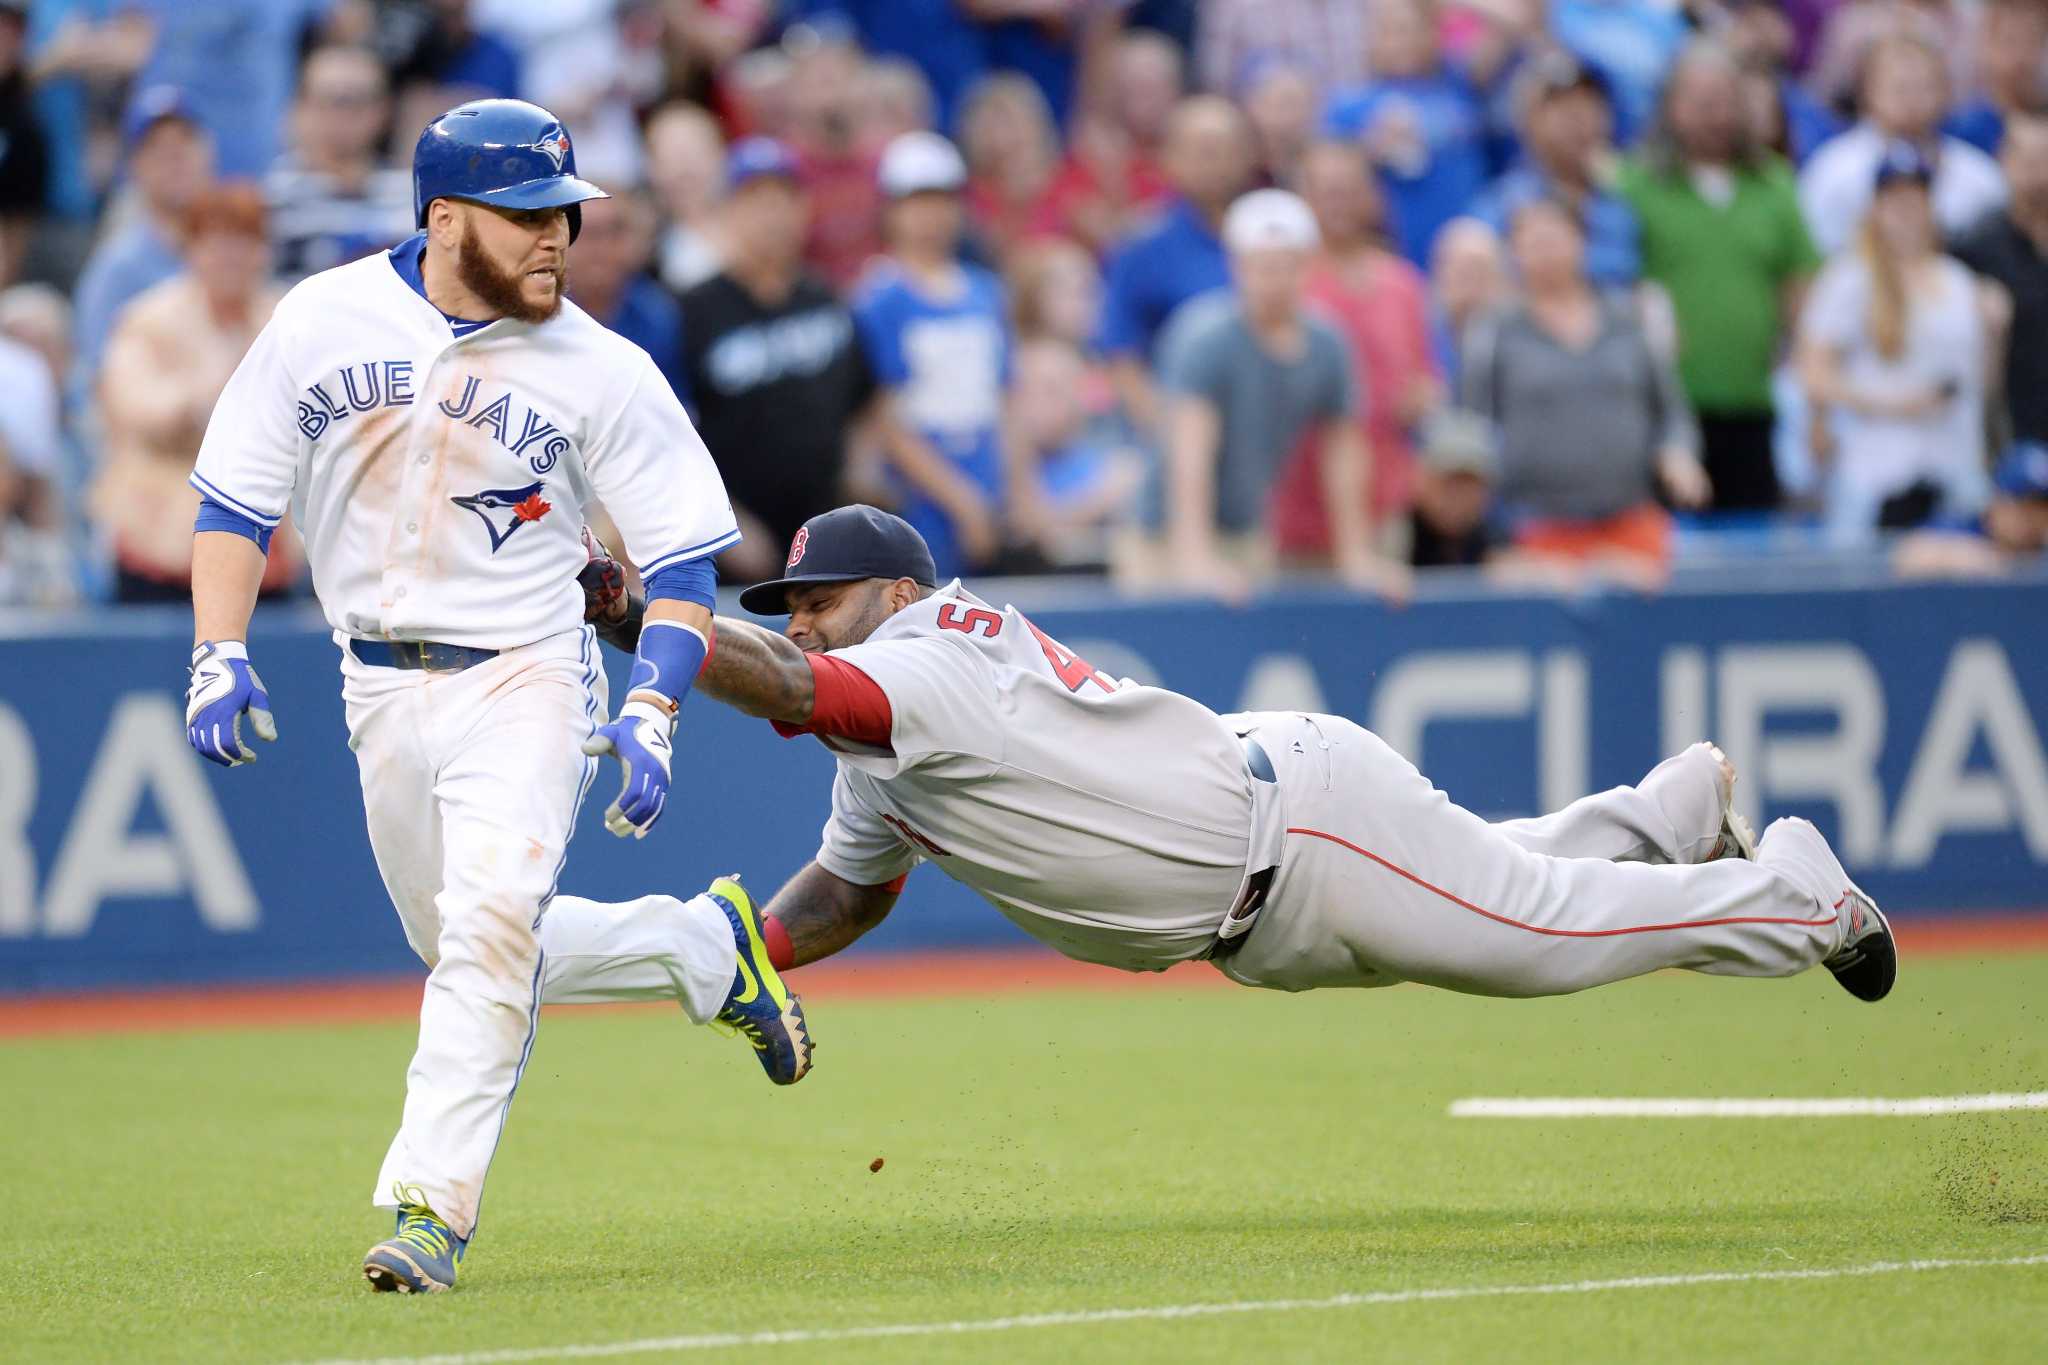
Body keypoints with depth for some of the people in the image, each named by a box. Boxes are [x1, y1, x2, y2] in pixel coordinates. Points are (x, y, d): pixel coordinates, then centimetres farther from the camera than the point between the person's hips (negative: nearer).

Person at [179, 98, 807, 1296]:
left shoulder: (601, 371, -8)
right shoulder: (324, 320, -3)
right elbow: (237, 496, 3)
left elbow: (683, 558, -4)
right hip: (382, 689, 4)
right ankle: (708, 946, 34)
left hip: (524, 673, -4)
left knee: (492, 922, -23)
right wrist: (220, 654, -9)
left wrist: (651, 715, -17)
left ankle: (431, 1204, -20)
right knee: (472, 950, 13)